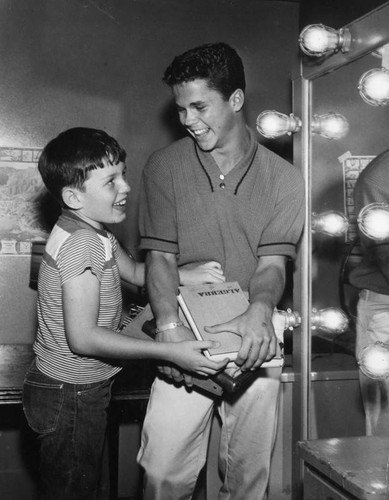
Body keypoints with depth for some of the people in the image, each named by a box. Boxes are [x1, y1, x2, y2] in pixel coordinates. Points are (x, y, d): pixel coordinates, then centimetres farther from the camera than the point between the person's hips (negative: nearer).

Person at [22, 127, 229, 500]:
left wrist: (186, 275, 5)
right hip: (70, 395, -9)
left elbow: (133, 270, 22)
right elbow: (82, 338, -29)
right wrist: (169, 352, -28)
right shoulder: (81, 244, -26)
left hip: (81, 389, 9)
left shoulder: (96, 234, 5)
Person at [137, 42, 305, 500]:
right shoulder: (164, 167, 0)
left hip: (255, 345, 1)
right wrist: (169, 325, -21)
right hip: (185, 343, -1)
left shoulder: (282, 178, 1)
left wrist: (259, 311, -25)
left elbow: (272, 262, -3)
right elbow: (160, 256, -4)